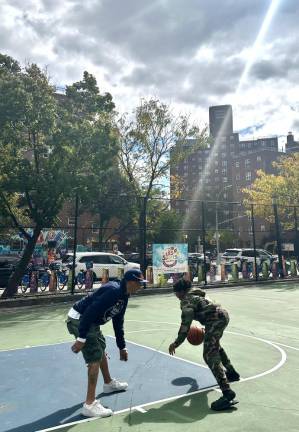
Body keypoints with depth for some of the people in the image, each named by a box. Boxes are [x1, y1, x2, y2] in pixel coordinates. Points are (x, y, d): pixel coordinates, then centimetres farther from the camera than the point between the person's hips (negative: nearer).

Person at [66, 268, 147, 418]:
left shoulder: (123, 296, 6)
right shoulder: (113, 290, -26)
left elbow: (118, 322, 16)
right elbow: (91, 311, -31)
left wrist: (122, 347, 20)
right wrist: (81, 338, -30)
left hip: (90, 321, 11)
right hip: (79, 319, -11)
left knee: (101, 349, 24)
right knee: (95, 358, -10)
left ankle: (108, 383, 46)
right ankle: (90, 404, 0)